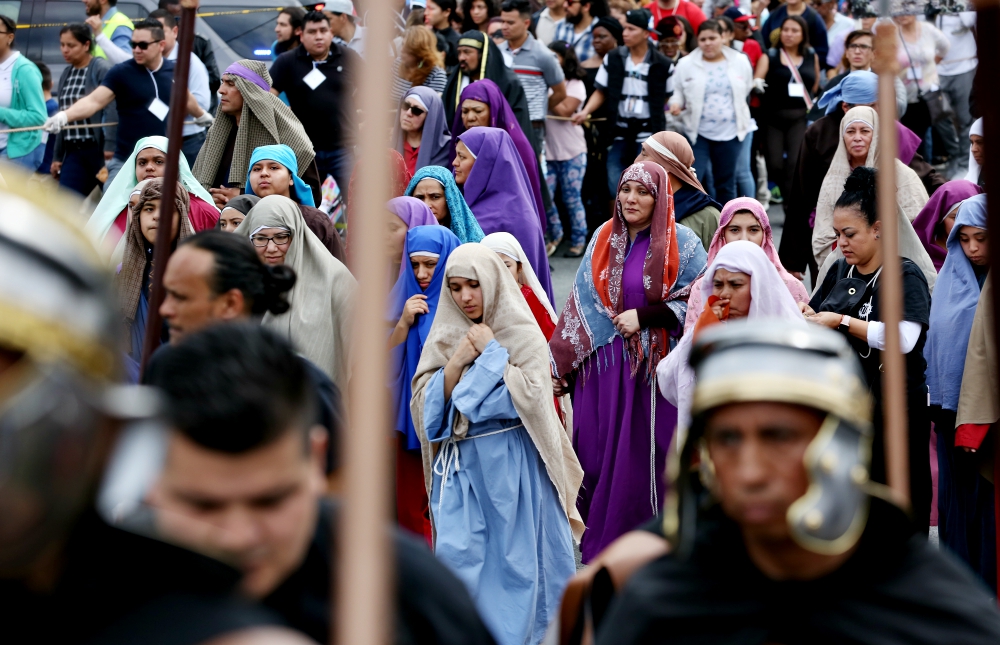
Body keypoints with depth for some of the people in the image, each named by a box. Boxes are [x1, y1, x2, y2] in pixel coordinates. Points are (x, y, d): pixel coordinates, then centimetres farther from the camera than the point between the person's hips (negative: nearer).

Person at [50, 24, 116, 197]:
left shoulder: (101, 69, -8)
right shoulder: (66, 74, 15)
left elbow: (111, 110, -17)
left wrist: (110, 146, -24)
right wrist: (57, 156, 18)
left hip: (98, 148, -7)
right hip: (73, 151, 7)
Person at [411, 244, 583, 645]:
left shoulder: (523, 333, -4)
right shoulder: (443, 336, 6)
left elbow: (530, 396, -15)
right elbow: (426, 404, 1)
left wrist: (491, 352, -12)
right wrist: (455, 363, -12)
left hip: (512, 464, -3)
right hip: (459, 462, 3)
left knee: (516, 555, 5)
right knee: (456, 555, -4)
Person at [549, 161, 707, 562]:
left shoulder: (681, 243, -1)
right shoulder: (603, 239, 11)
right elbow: (581, 304, 12)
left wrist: (644, 316, -12)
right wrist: (559, 364, 8)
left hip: (656, 367, -4)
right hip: (603, 366, 4)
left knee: (645, 454, -3)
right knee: (596, 453, 2)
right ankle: (599, 548, 15)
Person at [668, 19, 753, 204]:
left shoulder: (740, 61, 2)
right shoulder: (686, 64, -2)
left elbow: (746, 90, 15)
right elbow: (676, 92, 4)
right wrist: (675, 104, -17)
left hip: (730, 132, 2)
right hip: (697, 132, -2)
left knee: (726, 183, 12)